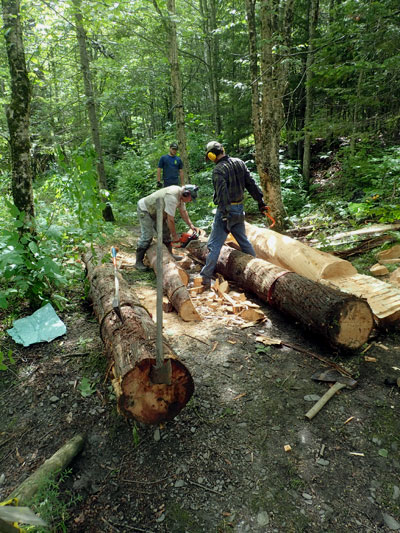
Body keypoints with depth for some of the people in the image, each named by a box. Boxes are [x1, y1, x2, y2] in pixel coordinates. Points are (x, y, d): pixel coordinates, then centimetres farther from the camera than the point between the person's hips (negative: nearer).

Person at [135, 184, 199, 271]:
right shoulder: (173, 197, -34)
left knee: (166, 232, 11)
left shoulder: (180, 195, -3)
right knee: (147, 236, -15)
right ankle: (139, 262, -8)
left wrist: (190, 225, 7)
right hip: (145, 210, -10)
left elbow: (183, 211, 11)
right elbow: (170, 220, -29)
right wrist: (174, 235, -18)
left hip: (155, 211, 10)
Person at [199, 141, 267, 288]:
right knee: (243, 240, 20)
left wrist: (225, 217, -23)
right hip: (239, 209, 7)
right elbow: (251, 183, 9)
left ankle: (206, 278, -4)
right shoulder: (239, 163, 7)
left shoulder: (219, 170, -15)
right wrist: (260, 201, 13)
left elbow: (222, 195, -23)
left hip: (226, 210, -7)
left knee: (214, 245, -5)